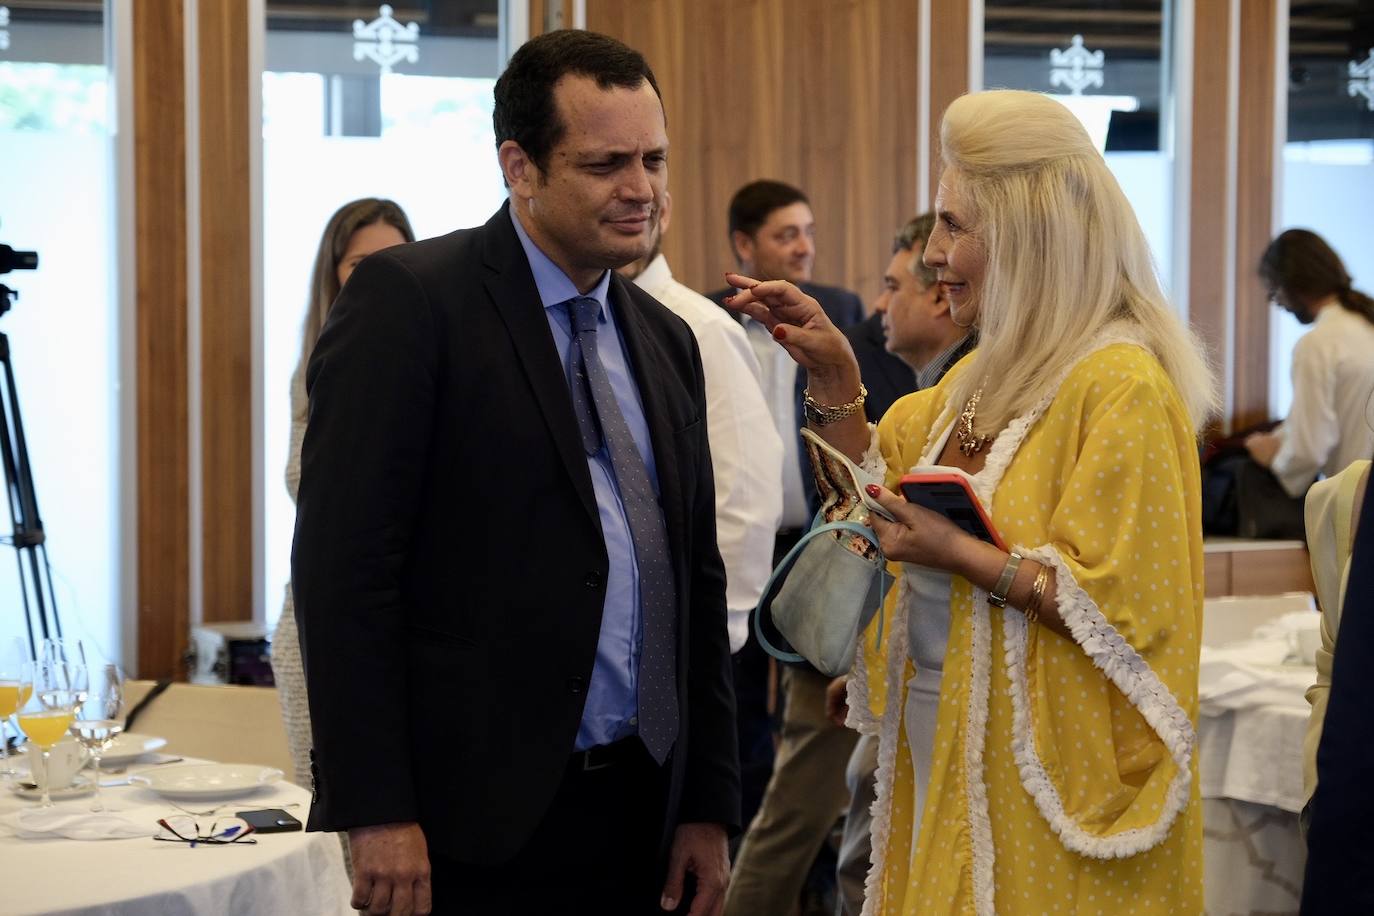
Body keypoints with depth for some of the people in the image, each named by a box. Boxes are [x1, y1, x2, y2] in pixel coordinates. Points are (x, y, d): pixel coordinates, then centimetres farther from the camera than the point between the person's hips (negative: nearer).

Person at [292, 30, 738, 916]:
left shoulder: (666, 339, 14)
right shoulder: (409, 300, -7)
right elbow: (343, 568, -13)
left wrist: (708, 808, 11)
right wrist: (375, 813, -18)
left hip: (635, 812, 6)